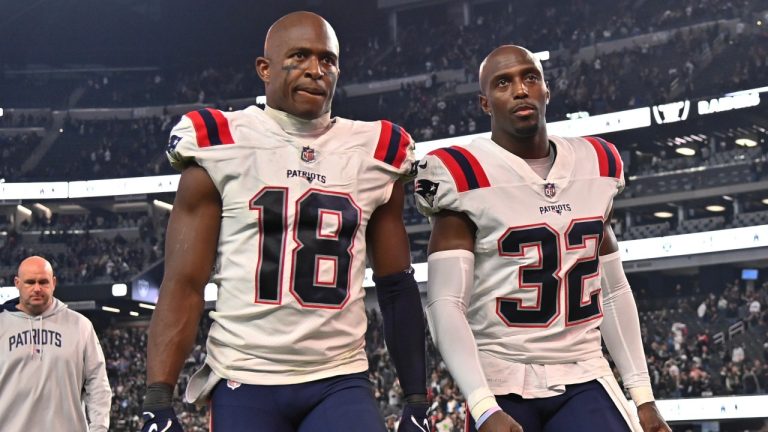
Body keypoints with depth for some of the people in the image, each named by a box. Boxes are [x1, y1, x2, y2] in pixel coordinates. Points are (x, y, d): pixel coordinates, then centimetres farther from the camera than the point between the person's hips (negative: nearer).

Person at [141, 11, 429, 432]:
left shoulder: (375, 154, 8)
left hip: (340, 381, 2)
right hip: (244, 381, -2)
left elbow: (397, 288, 12)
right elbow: (183, 284, -3)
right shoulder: (219, 146, 0)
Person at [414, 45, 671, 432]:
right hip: (502, 385, -4)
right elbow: (446, 304, -14)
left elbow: (613, 291, 15)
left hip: (584, 380, 4)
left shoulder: (596, 166, 9)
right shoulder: (465, 177, -8)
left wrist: (642, 395, 12)